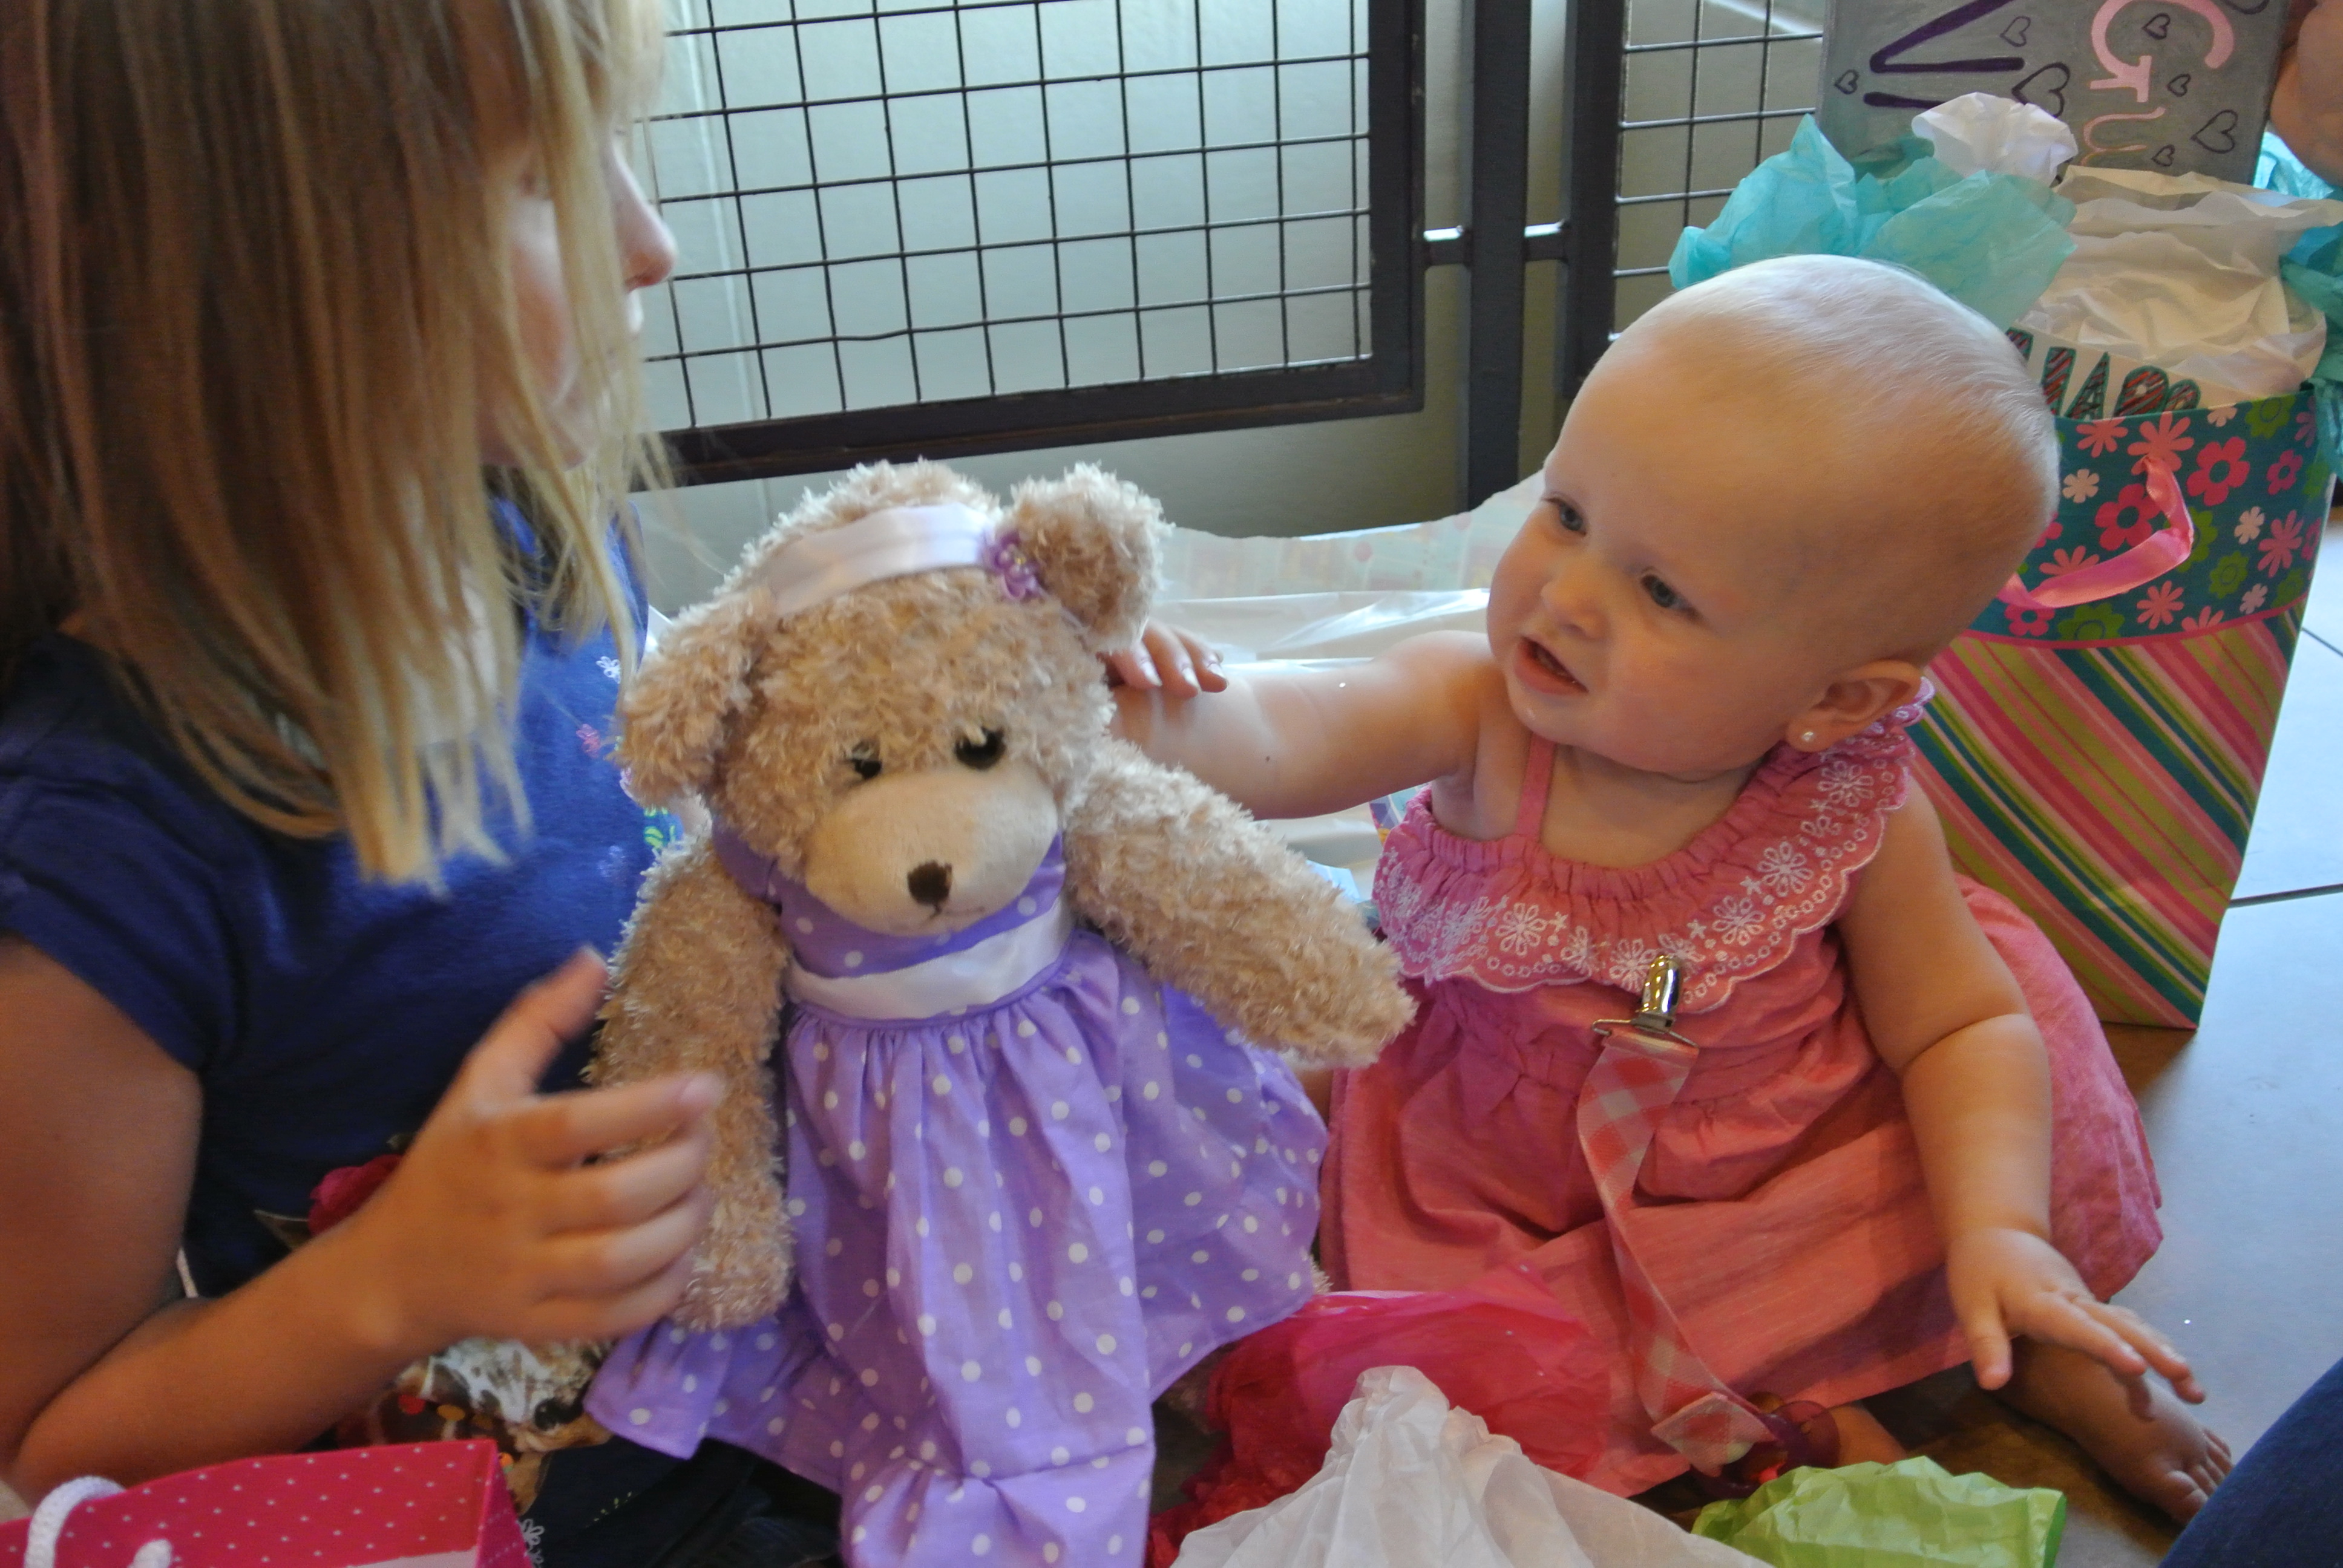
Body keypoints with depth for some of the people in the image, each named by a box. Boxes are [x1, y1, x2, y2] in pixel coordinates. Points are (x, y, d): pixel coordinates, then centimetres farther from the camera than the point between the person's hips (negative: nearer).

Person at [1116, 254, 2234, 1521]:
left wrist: (1999, 1234, -23)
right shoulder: (1476, 708, -24)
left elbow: (1964, 1027, -9)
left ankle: (2042, 1355, 16)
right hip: (1500, 1171, 1)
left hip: (1798, 1164, 0)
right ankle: (1785, 1410, -1)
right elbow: (1276, 742, -41)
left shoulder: (1859, 819, -21)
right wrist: (1150, 704, -63)